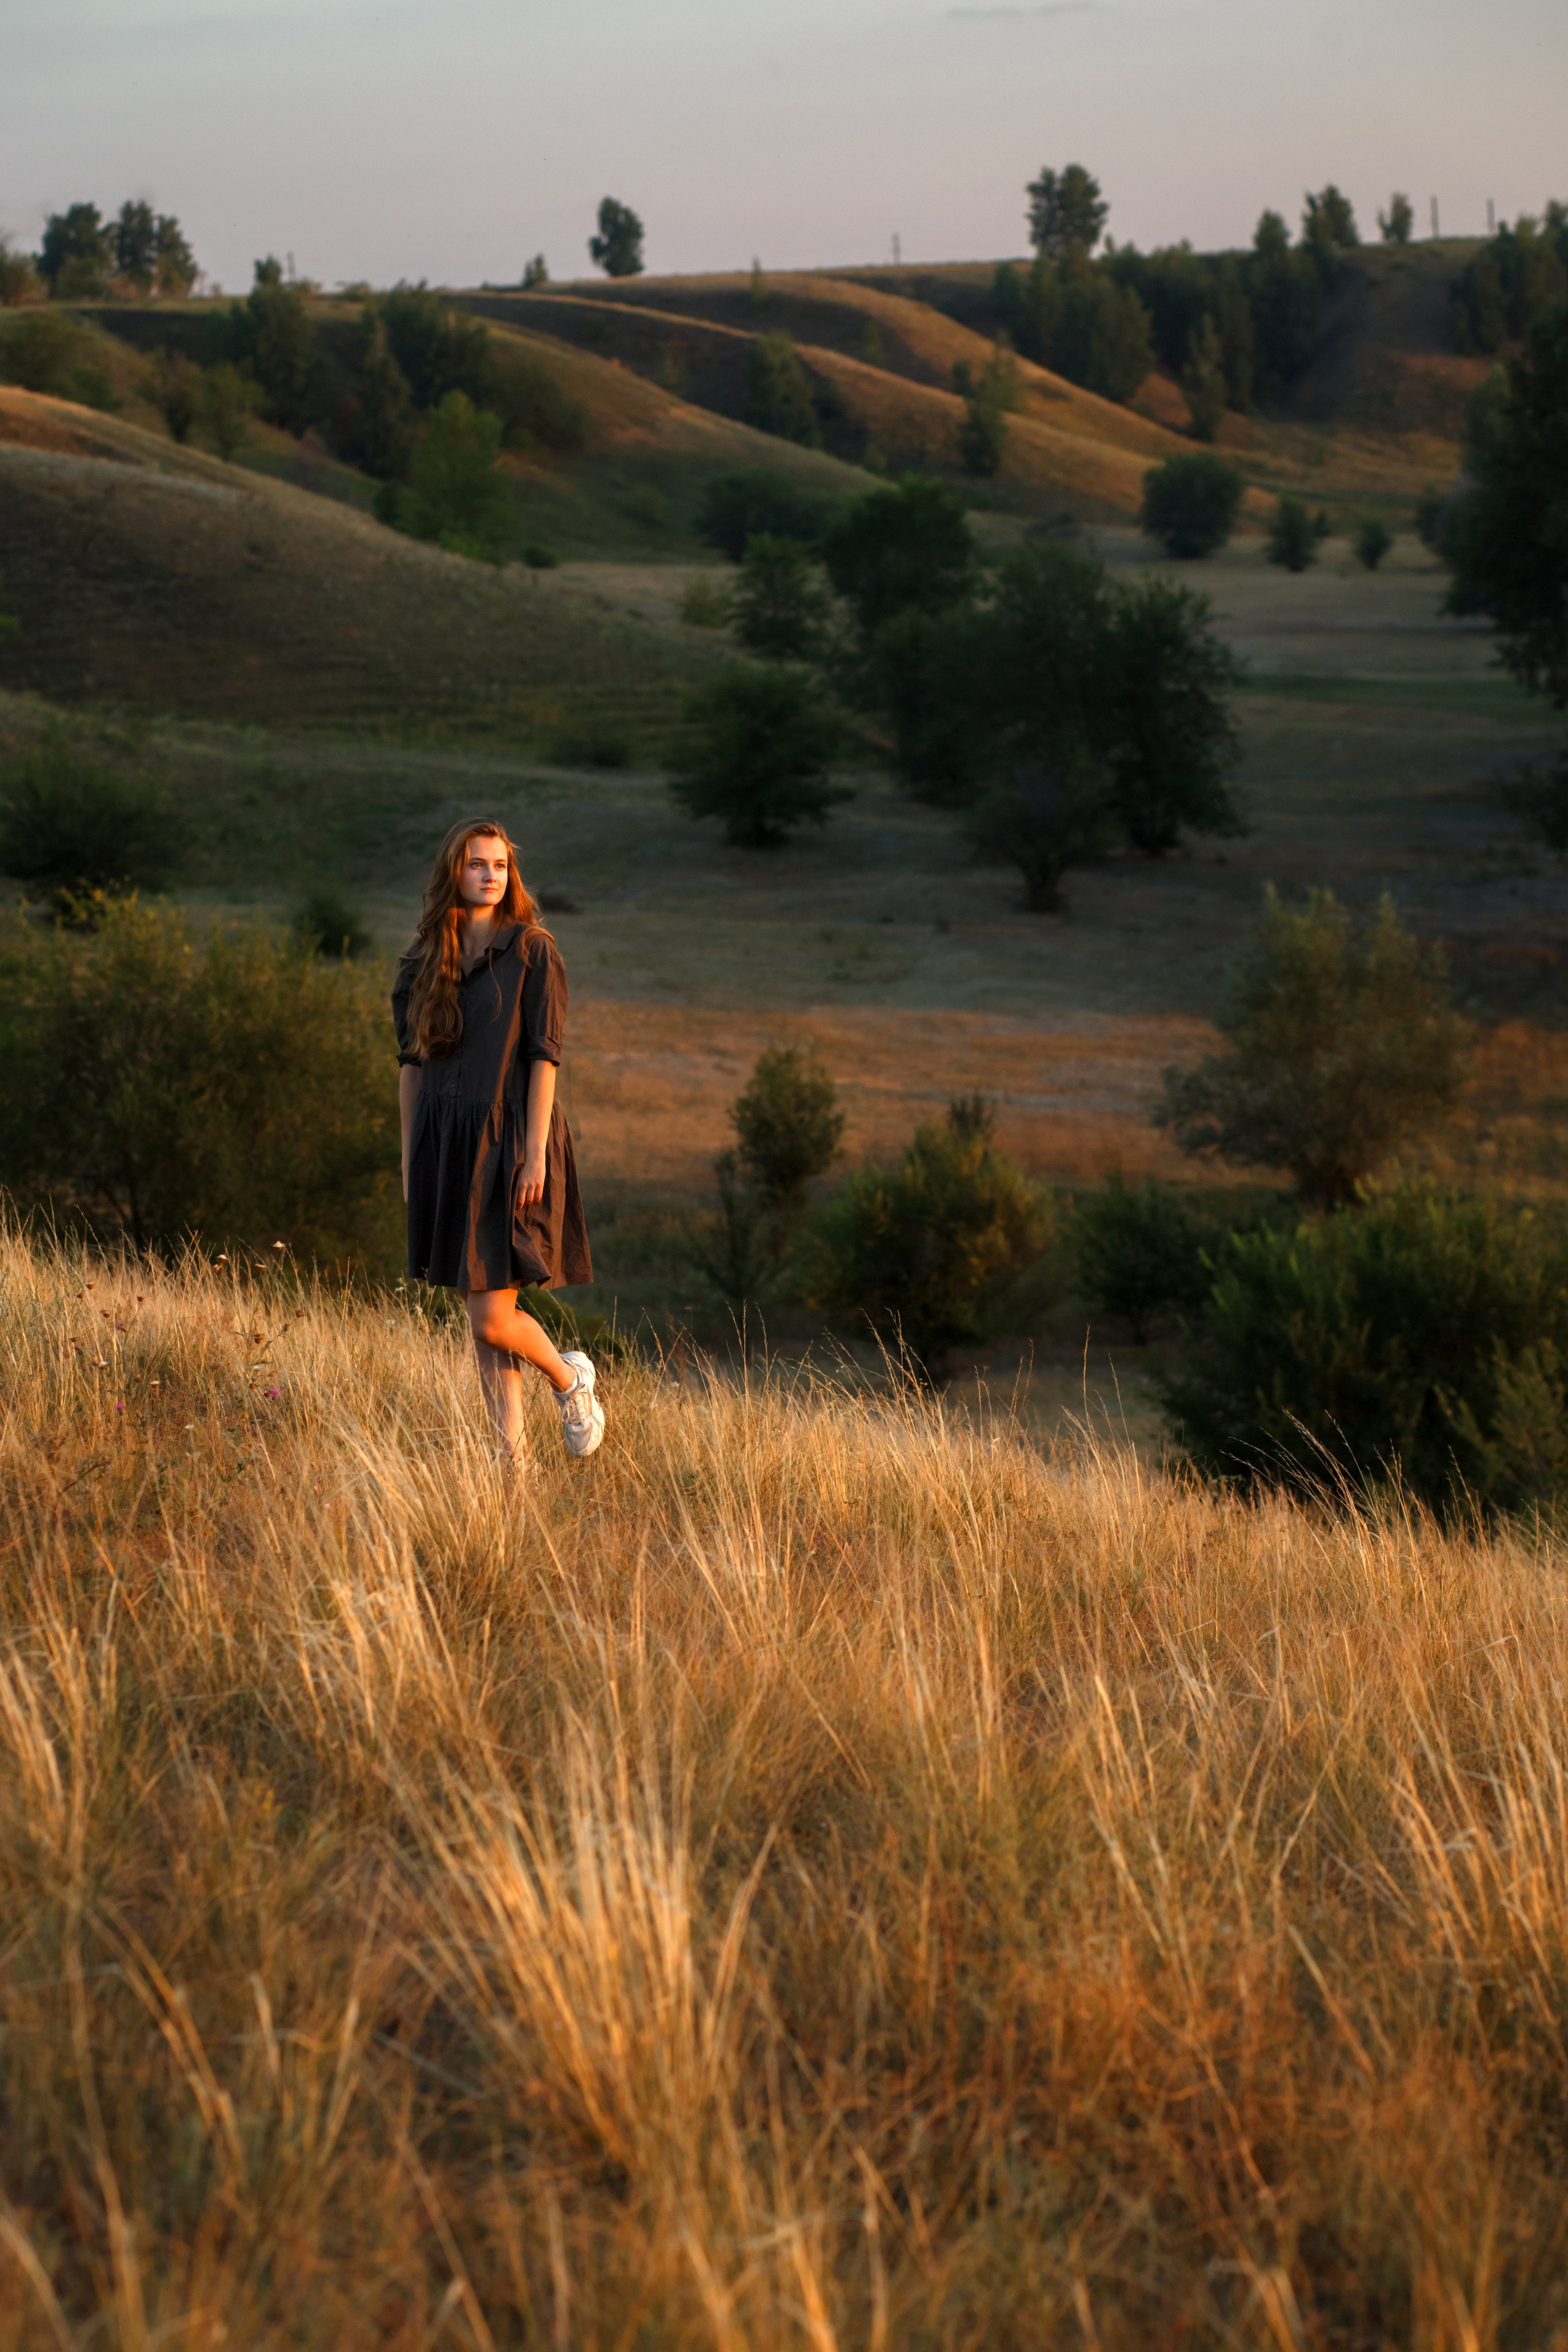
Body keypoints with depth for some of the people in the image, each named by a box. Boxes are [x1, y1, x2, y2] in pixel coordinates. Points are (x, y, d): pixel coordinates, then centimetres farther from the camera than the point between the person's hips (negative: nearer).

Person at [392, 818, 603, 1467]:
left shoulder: (532, 951, -4)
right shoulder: (427, 961, 10)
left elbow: (544, 1056, -9)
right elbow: (411, 1065, 12)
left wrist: (535, 1155, -16)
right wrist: (410, 1160, 9)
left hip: (507, 1139, -5)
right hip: (446, 1144, 5)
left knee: (492, 1317, -10)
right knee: (481, 1317, 7)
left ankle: (569, 1376, 19)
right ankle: (510, 1455, 13)